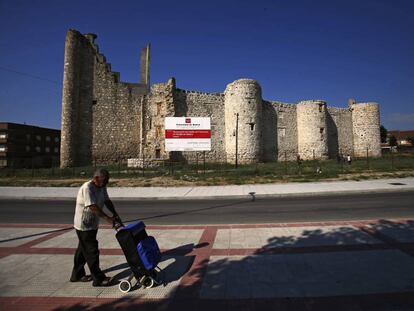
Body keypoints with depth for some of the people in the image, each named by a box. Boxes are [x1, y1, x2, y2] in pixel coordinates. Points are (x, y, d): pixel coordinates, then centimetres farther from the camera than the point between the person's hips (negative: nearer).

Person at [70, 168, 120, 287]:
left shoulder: (102, 187, 4)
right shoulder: (87, 188, -23)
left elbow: (107, 201, 5)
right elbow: (92, 206, -29)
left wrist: (115, 214, -8)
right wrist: (107, 218, -28)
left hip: (92, 224, 9)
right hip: (84, 225, -9)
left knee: (83, 250, 19)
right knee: (92, 251, -3)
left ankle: (77, 275, 34)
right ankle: (98, 279, 7)